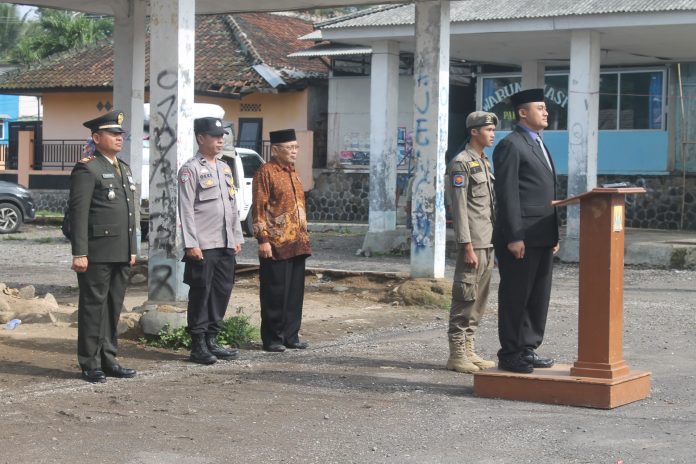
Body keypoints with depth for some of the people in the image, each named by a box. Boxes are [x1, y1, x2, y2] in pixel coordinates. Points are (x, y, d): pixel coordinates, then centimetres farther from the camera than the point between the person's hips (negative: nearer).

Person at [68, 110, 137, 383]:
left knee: (114, 307, 11)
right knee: (93, 306, -1)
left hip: (120, 253, 8)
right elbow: (78, 213, -14)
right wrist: (79, 253, -19)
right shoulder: (87, 169, -8)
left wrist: (132, 249, 19)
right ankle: (90, 364, 5)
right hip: (97, 252, -8)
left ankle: (108, 360, 19)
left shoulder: (124, 169, 18)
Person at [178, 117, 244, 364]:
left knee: (222, 292, 8)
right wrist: (191, 244, -16)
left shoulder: (225, 168, 17)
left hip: (226, 244, 7)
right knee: (201, 294, -2)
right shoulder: (191, 169, -6)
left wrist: (237, 237, 15)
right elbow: (186, 209, -11)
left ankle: (212, 341, 18)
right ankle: (198, 346, 4)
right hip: (203, 246, -7)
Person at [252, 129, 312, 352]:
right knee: (275, 292, -2)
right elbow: (259, 209, -12)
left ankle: (291, 336, 17)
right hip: (276, 246, -8)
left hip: (297, 245, 8)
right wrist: (263, 240, -17)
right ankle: (272, 339, 5)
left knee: (295, 292, 9)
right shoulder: (266, 172, -8)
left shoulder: (293, 172, 16)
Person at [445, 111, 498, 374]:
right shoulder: (461, 163, -10)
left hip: (488, 244, 9)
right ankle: (456, 355, -3)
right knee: (465, 298, -7)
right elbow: (459, 208, -16)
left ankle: (468, 351, 16)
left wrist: (495, 243, 18)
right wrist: (467, 246, -21)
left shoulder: (485, 163, 18)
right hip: (473, 244, -9)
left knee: (479, 301, 10)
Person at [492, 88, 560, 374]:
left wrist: (554, 233, 18)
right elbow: (507, 194, -15)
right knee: (515, 297, -3)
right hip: (520, 238, -9)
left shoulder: (539, 145, 20)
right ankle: (510, 355, 4)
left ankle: (528, 349, 20)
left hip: (542, 238, 9)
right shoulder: (510, 145, -9)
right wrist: (514, 237, -20)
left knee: (539, 296, 11)